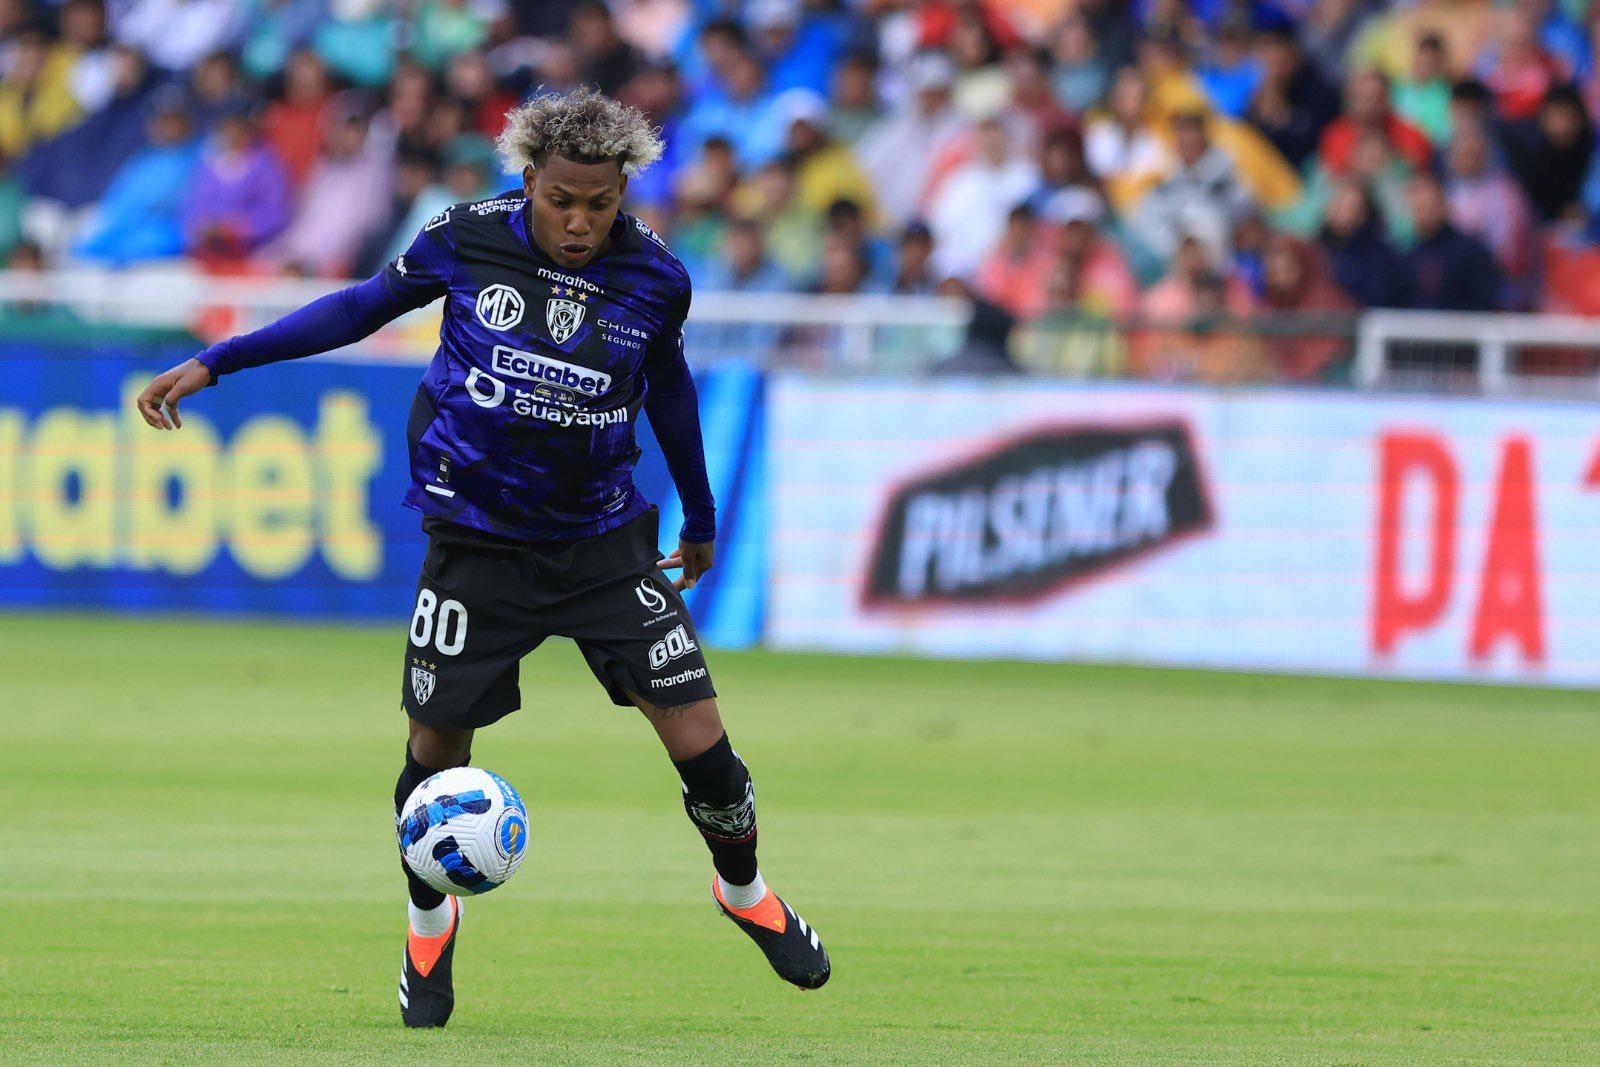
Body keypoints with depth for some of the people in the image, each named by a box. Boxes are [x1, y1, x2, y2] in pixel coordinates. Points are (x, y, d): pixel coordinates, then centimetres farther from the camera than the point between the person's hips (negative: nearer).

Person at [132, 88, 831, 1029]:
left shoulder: (655, 276, -9)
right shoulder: (466, 241, -12)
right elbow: (364, 308, 3)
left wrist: (700, 513, 24)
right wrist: (212, 365, 3)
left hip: (605, 539, 1)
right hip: (478, 543, -1)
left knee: (698, 732, -5)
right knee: (438, 747, 2)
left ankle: (745, 891, 24)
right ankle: (430, 923, 31)